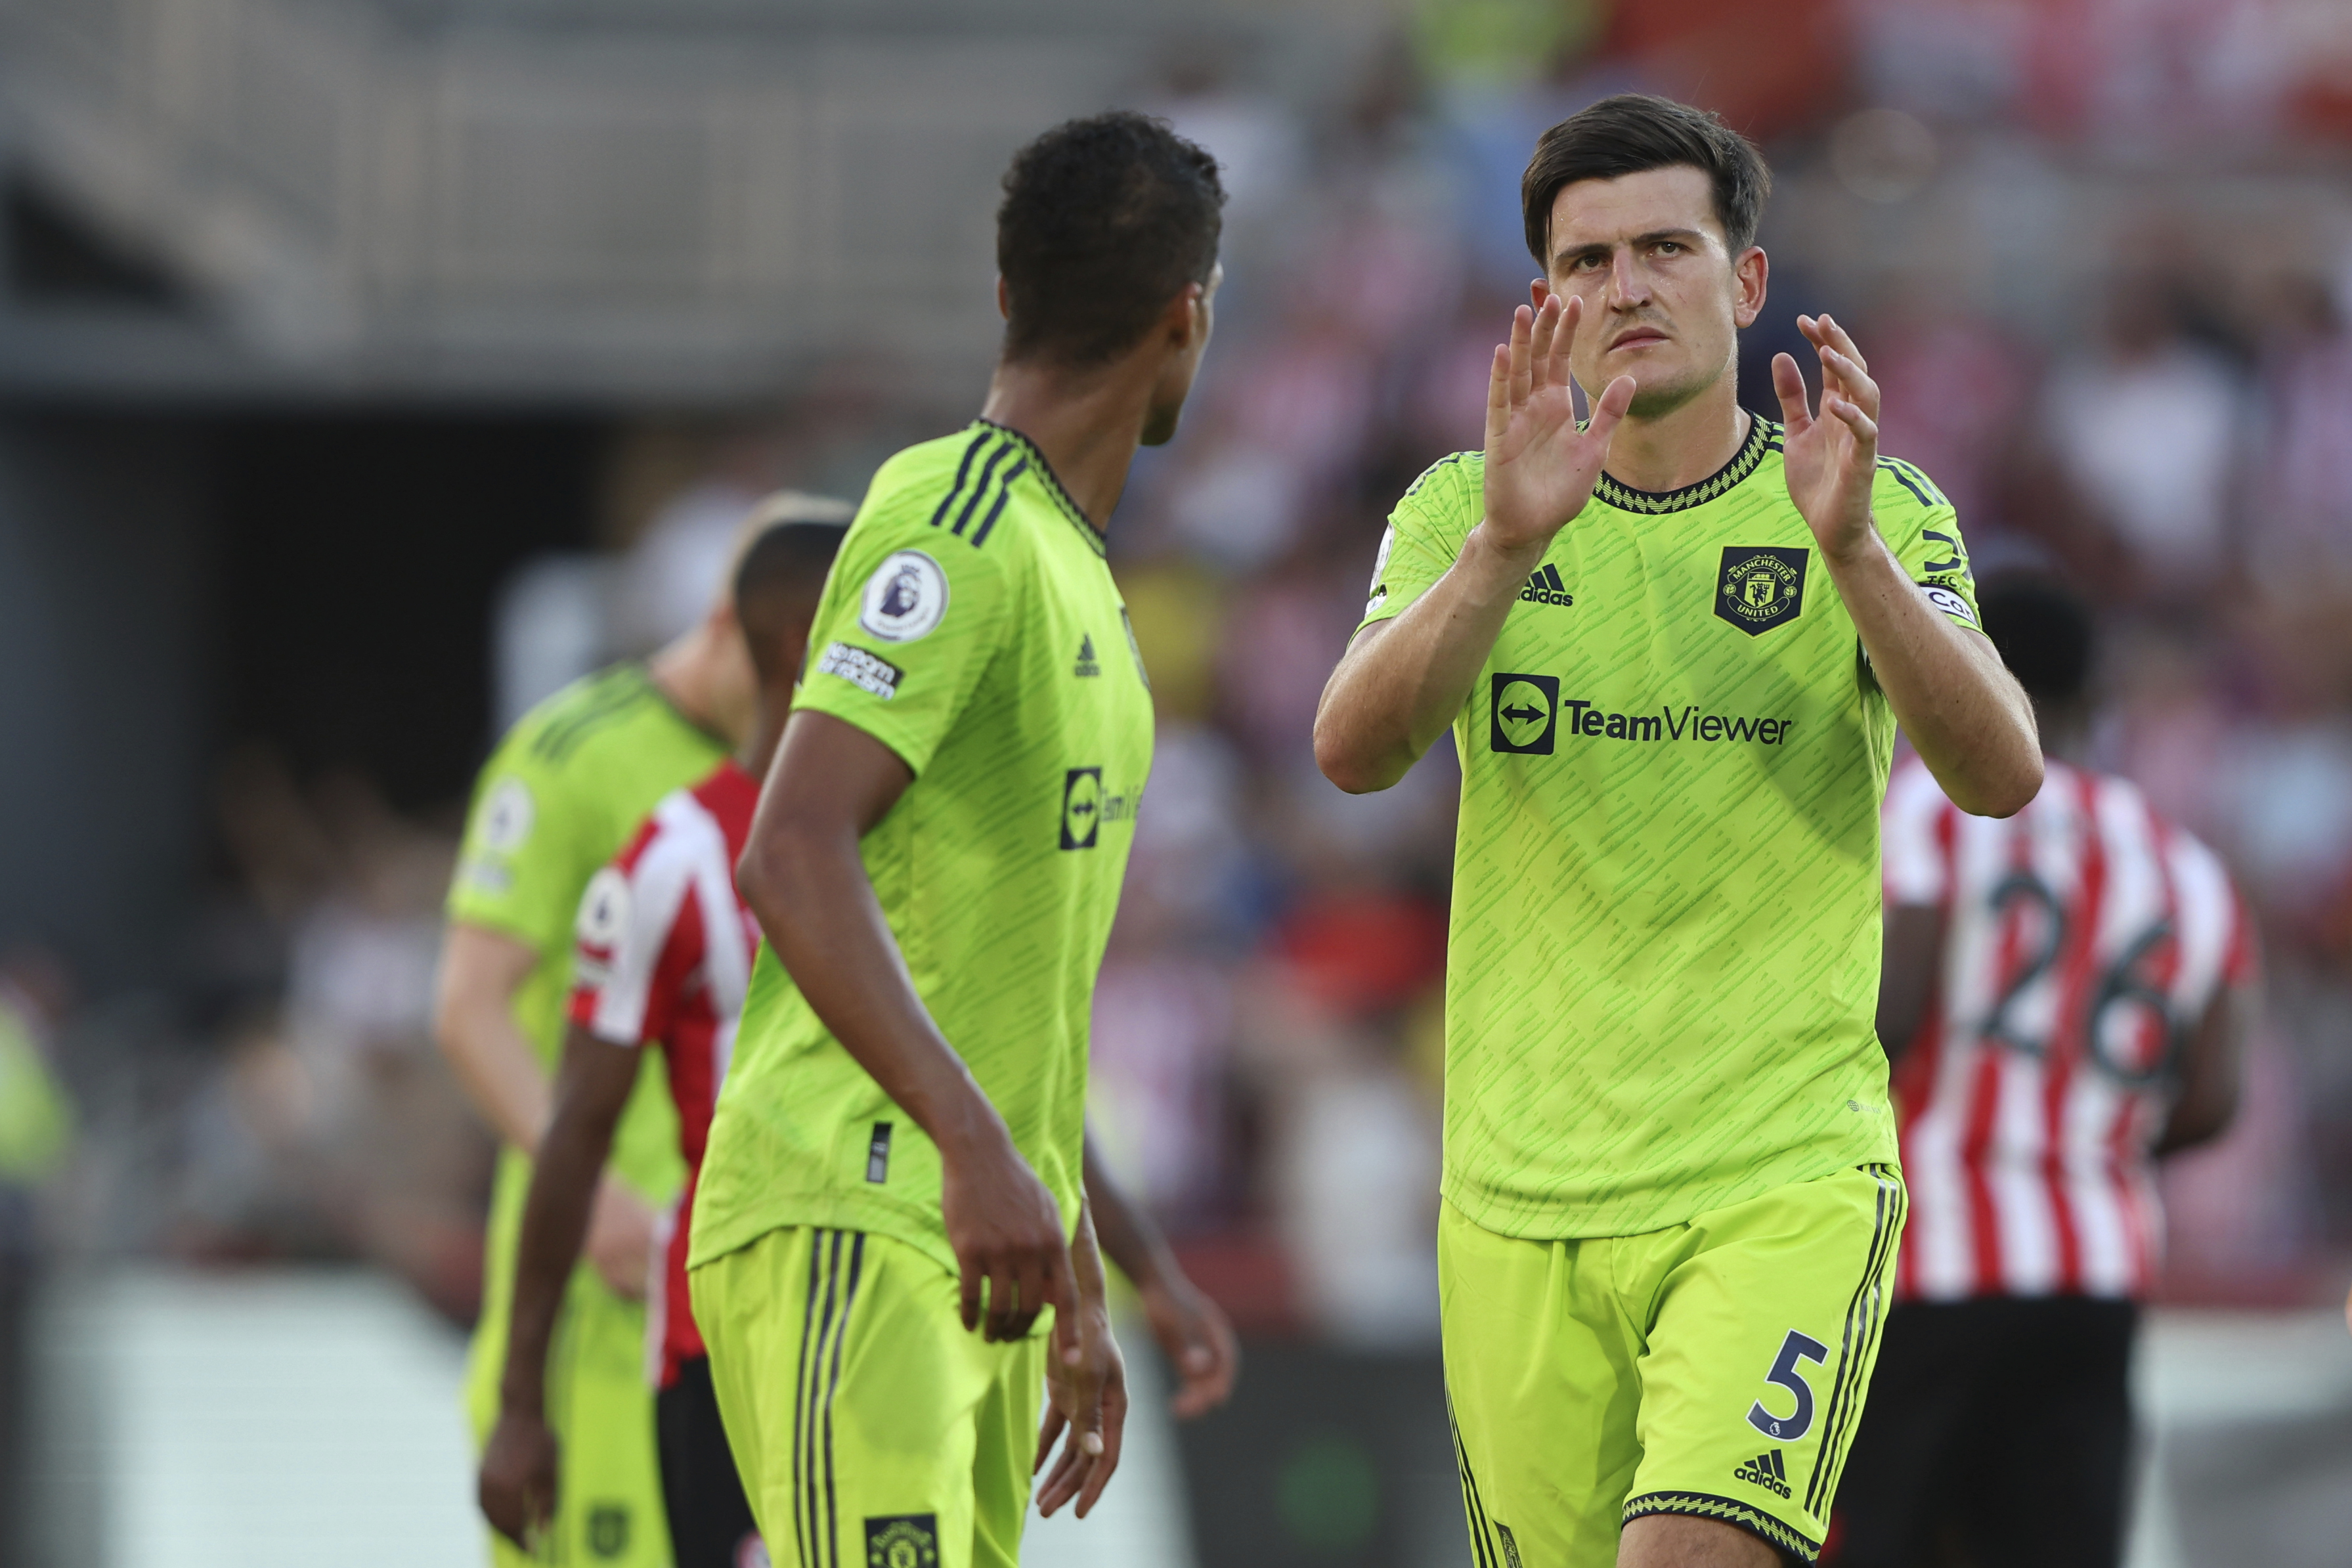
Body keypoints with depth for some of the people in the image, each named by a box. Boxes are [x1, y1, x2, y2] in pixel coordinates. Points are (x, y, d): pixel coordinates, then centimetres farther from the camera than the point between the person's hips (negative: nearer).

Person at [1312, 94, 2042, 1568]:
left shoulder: (1888, 518, 1)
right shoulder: (1462, 509, 6)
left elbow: (2001, 773, -14)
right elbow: (1355, 749, -12)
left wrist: (1850, 550, -29)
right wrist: (1507, 539, -28)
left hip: (1785, 1184, -3)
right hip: (1521, 1204, 3)